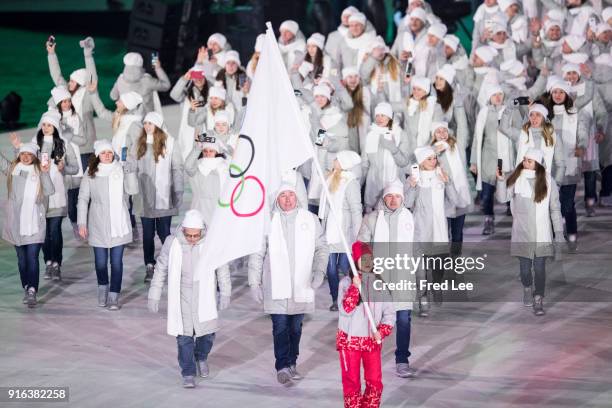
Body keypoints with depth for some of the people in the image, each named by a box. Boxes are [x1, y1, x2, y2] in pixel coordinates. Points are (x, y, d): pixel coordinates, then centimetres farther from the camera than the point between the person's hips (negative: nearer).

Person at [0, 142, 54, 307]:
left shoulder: (39, 172, 2)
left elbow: (49, 191, -8)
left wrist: (45, 173, -19)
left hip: (34, 224, -2)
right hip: (16, 223, 2)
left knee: (32, 258, -9)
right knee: (22, 258, 11)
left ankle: (32, 292, -14)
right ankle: (27, 288, 21)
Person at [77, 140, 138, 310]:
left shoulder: (121, 170, 1)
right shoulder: (90, 173, 0)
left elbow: (132, 190, -10)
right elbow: (83, 198, 2)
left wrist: (128, 170, -20)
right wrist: (82, 223, -2)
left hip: (119, 225, 0)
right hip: (99, 225, 0)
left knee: (117, 261, -1)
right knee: (100, 261, 8)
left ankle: (114, 297, 4)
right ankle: (103, 289, 33)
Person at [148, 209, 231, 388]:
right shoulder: (172, 243, -11)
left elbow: (222, 268, 3)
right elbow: (160, 270, 0)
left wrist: (225, 293, 6)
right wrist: (154, 296, 3)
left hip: (205, 295, 1)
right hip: (181, 297, -1)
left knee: (208, 332, 5)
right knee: (184, 335, -4)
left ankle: (201, 357, 36)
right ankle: (188, 373, 7)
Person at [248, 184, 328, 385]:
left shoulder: (310, 220, 5)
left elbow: (322, 247, 10)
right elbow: (256, 254, 4)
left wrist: (319, 270, -6)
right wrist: (254, 283, 1)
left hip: (302, 286, 2)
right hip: (276, 287, -2)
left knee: (296, 327, 11)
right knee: (280, 327, -9)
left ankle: (291, 364, 23)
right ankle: (282, 367, -11)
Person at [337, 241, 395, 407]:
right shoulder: (346, 282, -7)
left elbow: (389, 313, 4)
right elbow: (345, 309, -18)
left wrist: (382, 331, -12)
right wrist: (355, 287, -26)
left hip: (373, 341, 3)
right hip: (349, 340, -3)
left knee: (375, 382, 3)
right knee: (351, 382, 3)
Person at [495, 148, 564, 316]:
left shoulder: (548, 180, -4)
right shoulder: (516, 178, -5)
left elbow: (555, 208, 1)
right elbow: (502, 197, -12)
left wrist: (559, 232, 1)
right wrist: (501, 180, -28)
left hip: (542, 234, 0)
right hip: (522, 233, 0)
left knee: (539, 267, 0)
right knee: (525, 266, 9)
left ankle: (538, 300, 10)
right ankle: (527, 289, 37)